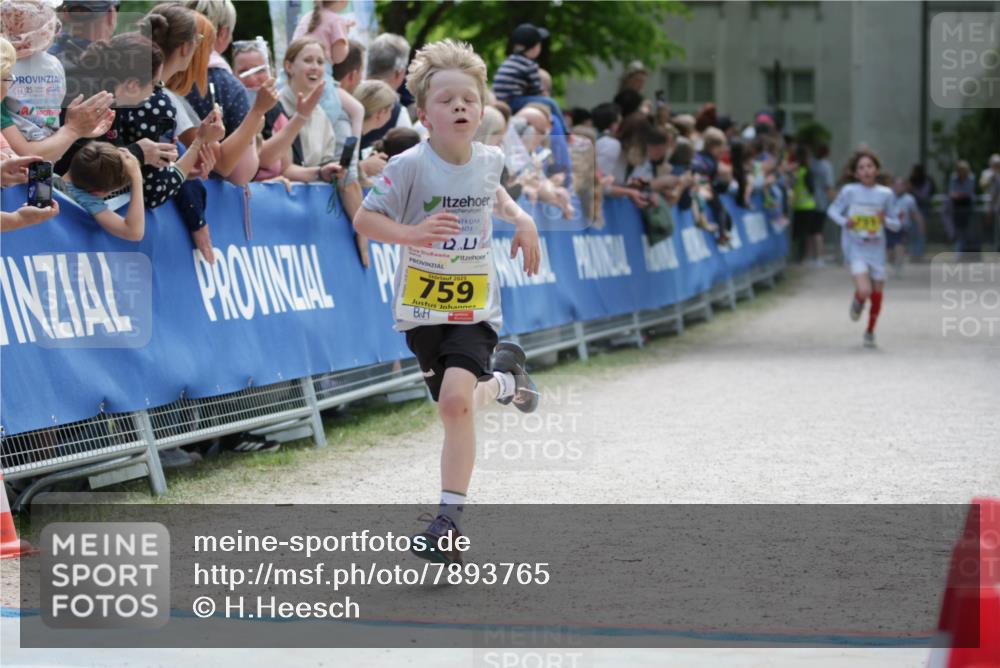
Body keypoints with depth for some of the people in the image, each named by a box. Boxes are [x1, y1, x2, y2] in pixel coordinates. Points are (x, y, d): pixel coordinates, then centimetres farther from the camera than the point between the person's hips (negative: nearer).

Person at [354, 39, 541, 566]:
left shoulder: (489, 160, -1)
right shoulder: (410, 166, -15)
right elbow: (364, 219, -17)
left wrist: (521, 219, 6)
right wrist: (412, 234, -33)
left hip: (475, 309, 0)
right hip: (421, 309, 0)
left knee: (456, 400, -21)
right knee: (456, 404, 11)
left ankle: (450, 519, -15)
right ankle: (503, 380, 48)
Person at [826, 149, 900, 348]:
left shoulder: (885, 194, -1)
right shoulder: (849, 191, -7)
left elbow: (896, 225, 6)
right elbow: (832, 210, 7)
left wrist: (885, 220, -16)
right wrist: (844, 222, -13)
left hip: (877, 249, 3)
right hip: (856, 248, -3)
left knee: (877, 294, 7)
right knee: (864, 291, -20)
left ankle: (870, 332, 30)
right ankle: (858, 301, 18)